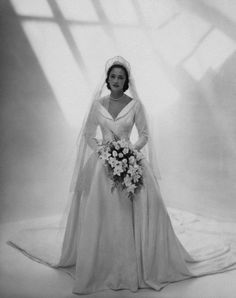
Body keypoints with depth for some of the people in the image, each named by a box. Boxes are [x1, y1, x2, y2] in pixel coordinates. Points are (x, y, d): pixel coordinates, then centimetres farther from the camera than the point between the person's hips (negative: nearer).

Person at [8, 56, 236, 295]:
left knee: (132, 217, -4)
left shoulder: (135, 104, 0)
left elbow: (145, 135, 3)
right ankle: (101, 267, 18)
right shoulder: (97, 104, 4)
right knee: (100, 218, 3)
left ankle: (136, 267, 12)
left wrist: (132, 150, -13)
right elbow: (88, 135, 8)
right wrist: (101, 150, -8)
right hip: (102, 163, 2)